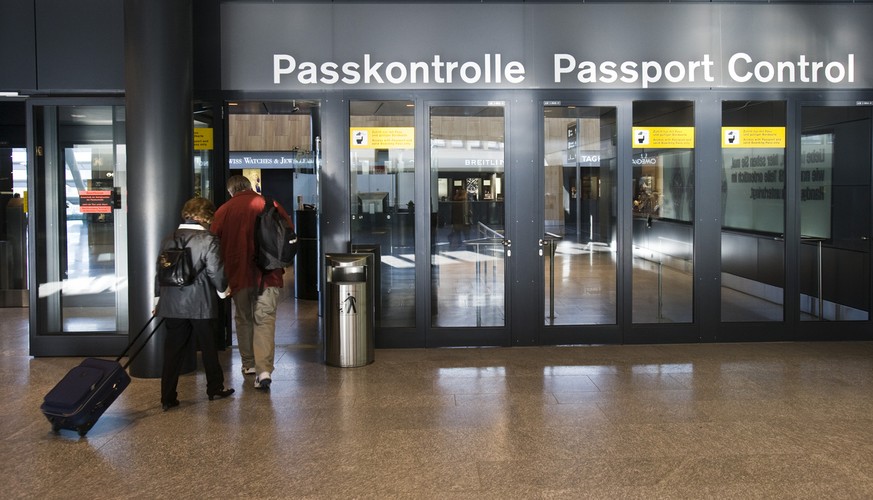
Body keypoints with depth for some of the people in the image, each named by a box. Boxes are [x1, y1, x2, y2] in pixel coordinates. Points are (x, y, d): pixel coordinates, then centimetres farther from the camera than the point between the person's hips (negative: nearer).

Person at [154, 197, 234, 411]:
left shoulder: (168, 240, 6)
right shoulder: (208, 240, -11)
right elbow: (215, 271, -12)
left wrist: (158, 298, 20)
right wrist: (223, 290, 7)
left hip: (172, 305, 4)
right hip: (200, 305, -4)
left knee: (173, 350, 8)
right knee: (208, 347, 12)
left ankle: (168, 397, 8)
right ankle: (215, 389, 24)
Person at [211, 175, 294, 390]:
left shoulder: (223, 211, 0)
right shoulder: (272, 206, 1)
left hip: (239, 274, 1)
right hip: (268, 274, 0)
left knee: (243, 319, 18)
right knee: (265, 320, -3)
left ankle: (249, 364, 26)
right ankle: (264, 369, -15)